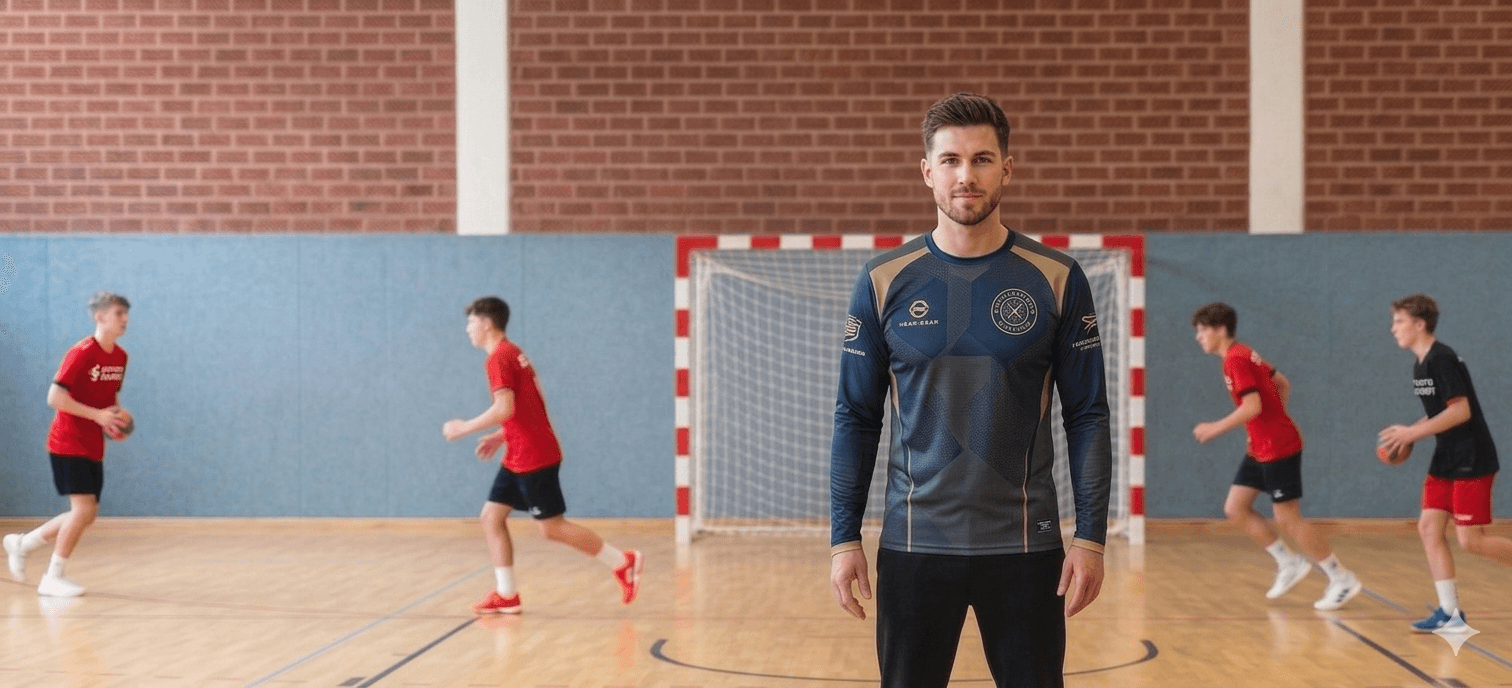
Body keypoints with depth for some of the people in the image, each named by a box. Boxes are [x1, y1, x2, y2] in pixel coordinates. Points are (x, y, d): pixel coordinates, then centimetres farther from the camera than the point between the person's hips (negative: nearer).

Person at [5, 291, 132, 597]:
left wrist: (117, 416, -1)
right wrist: (99, 416, -24)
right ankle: (54, 577, -5)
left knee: (87, 514, 9)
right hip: (68, 442, -8)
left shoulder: (120, 357, 6)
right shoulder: (82, 353, -17)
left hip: (93, 447, 8)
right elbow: (55, 397, -21)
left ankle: (22, 543, 28)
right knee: (84, 507, -16)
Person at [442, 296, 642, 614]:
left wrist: (465, 427, -15)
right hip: (519, 457, 10)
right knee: (491, 517, 7)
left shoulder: (499, 358, -14)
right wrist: (499, 437, 18)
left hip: (532, 457, -10)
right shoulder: (513, 354, 16)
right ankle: (506, 595, 7)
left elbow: (505, 409, -25)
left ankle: (622, 562, 3)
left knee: (552, 527, -4)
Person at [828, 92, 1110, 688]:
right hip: (914, 545, 1)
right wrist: (844, 538, -2)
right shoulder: (884, 282, 1)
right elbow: (856, 419, 4)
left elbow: (1087, 416, 1)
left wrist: (1091, 536, -6)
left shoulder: (1056, 280, -1)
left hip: (1025, 548, 0)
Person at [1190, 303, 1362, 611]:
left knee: (1287, 518, -5)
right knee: (1235, 508, 7)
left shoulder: (1236, 360, -17)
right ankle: (1289, 563, 15)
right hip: (1260, 449, 10)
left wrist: (1216, 428, -17)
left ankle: (1342, 579, 5)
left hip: (1278, 449, -10)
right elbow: (1283, 383, 21)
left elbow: (1252, 406, -26)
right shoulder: (1244, 355, 13)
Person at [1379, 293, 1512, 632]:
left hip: (1472, 461, -9)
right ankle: (1450, 612, 5)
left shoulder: (1442, 359, -18)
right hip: (1446, 461, 9)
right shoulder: (1421, 364, 11)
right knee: (1429, 527, 2)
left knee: (1471, 539, -8)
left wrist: (1412, 433, -20)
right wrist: (1409, 437, 7)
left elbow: (1460, 410, -23)